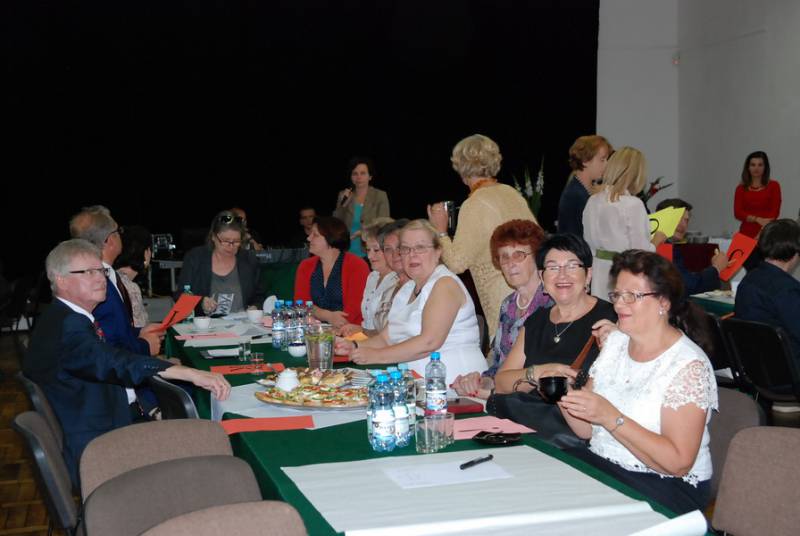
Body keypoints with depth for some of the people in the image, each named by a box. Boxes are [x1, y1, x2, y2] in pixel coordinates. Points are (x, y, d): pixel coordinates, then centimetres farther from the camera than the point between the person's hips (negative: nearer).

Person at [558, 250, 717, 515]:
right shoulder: (615, 342, 10)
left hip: (664, 486, -6)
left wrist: (610, 417, -24)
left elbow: (678, 462, -20)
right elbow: (587, 429, 12)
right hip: (600, 463, 6)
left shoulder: (689, 366, -13)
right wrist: (565, 399, -9)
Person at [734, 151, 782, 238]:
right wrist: (758, 219, -16)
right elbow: (738, 213, 0)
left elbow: (774, 212, -3)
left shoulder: (773, 185, 4)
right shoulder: (741, 188, 9)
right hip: (746, 233, 1)